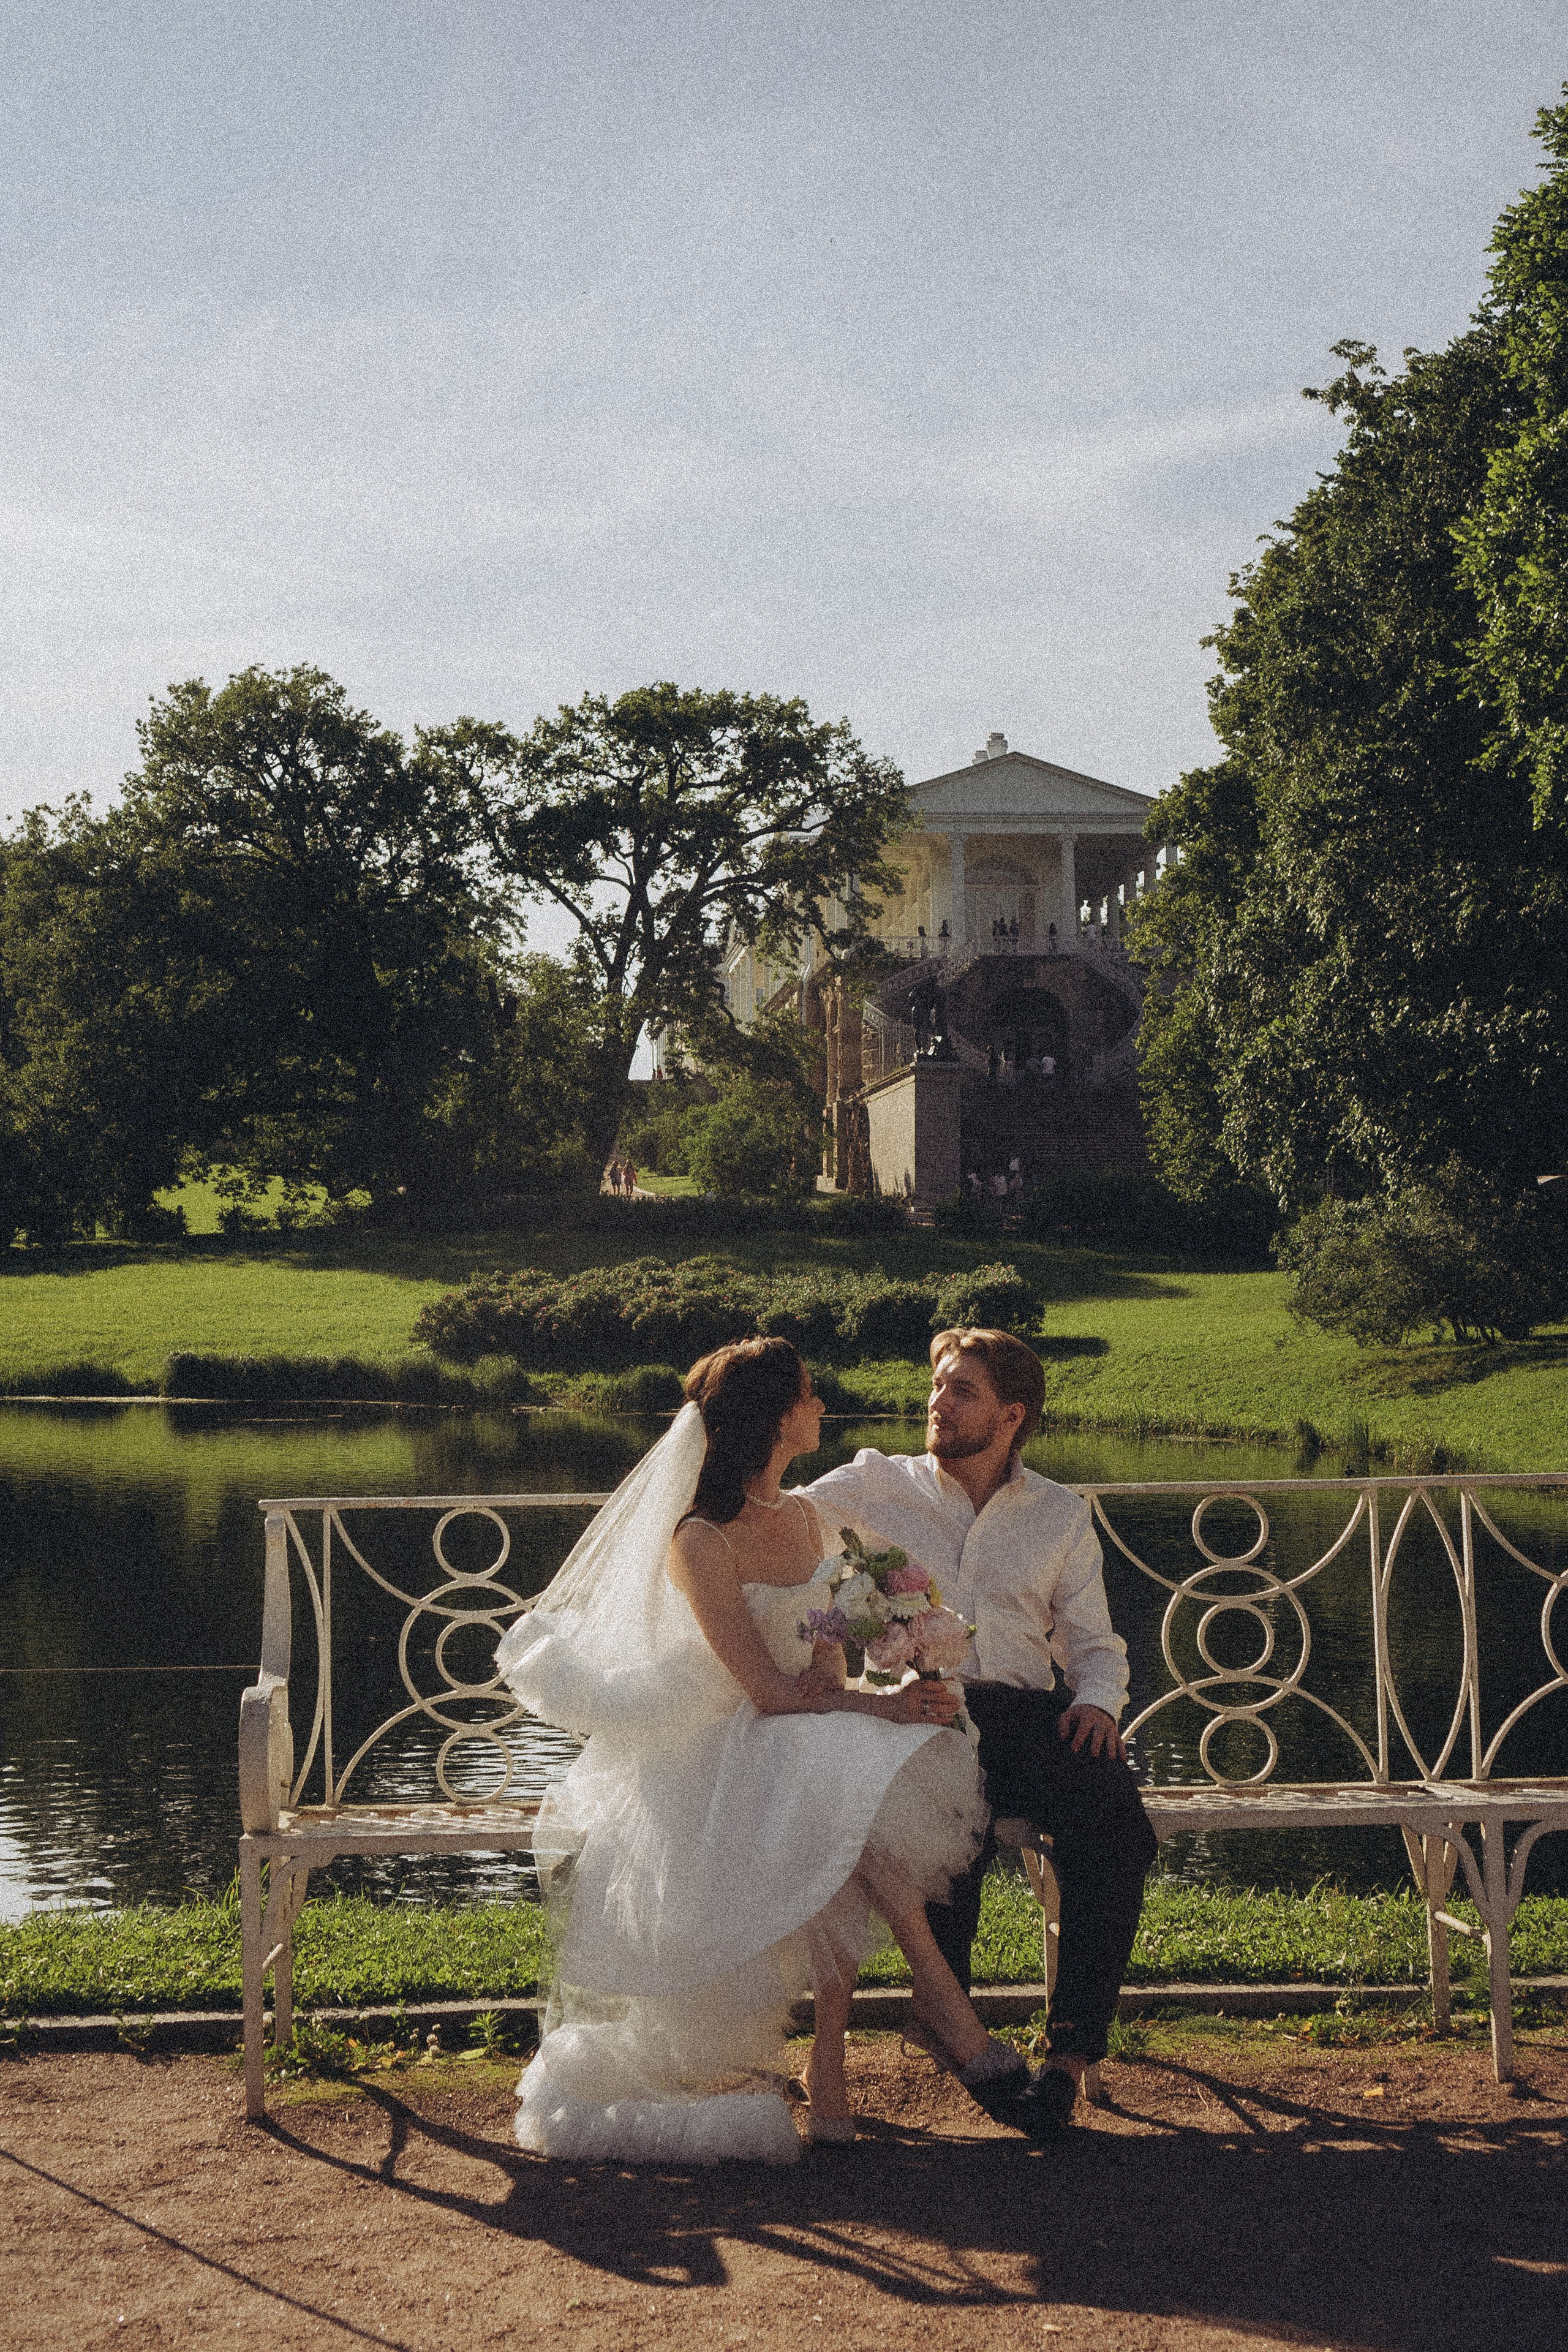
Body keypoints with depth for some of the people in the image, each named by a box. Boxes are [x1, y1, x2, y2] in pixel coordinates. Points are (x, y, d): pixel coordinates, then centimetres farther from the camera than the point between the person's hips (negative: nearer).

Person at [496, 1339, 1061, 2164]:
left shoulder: (803, 1517, 11)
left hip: (813, 1730, 6)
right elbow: (766, 1692, -16)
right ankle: (945, 2003, -25)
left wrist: (829, 1678, -5)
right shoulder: (699, 1544, -13)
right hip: (728, 1752, -6)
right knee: (856, 1793, -35)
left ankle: (829, 2064, -26)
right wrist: (884, 1706, -19)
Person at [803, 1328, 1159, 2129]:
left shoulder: (1061, 1516, 19)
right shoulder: (877, 1485, 15)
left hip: (1028, 1709, 2)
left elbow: (1094, 1643, 19)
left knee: (1115, 1823, -29)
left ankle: (1073, 2047, -24)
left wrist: (1097, 1701, -2)